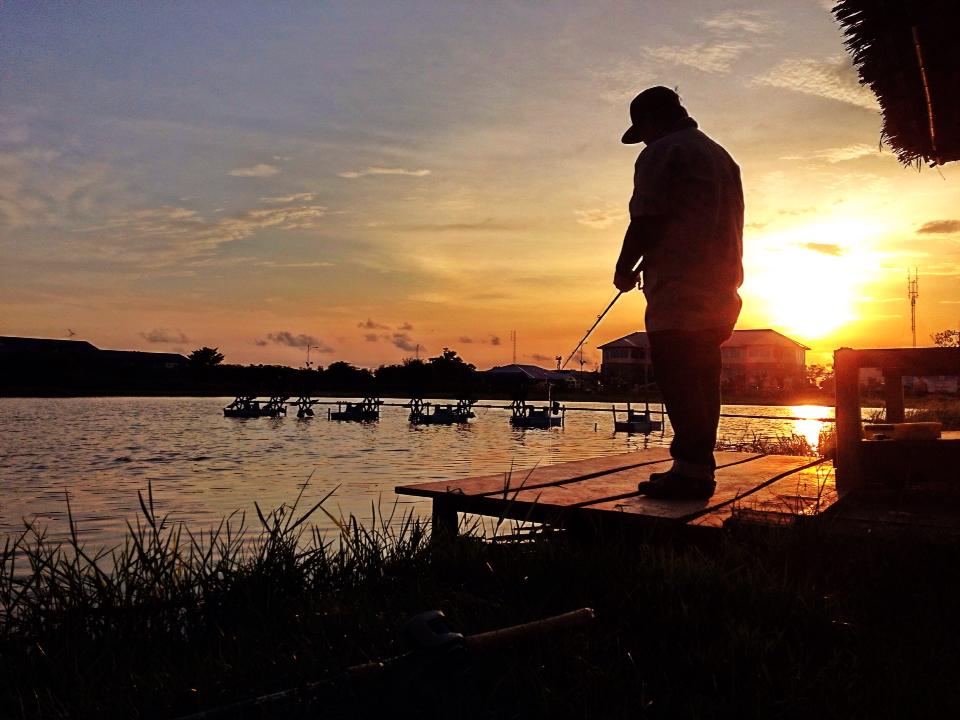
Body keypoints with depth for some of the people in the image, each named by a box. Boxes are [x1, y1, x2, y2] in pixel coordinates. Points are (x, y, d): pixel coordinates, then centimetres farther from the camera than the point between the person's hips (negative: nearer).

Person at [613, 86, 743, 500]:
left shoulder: (660, 154, -3)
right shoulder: (722, 157, 24)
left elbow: (646, 223, -12)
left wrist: (625, 269, 2)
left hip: (677, 291, -9)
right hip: (720, 291, 9)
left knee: (677, 379, -9)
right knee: (702, 380, 10)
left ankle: (691, 469, -9)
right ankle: (699, 468, 13)